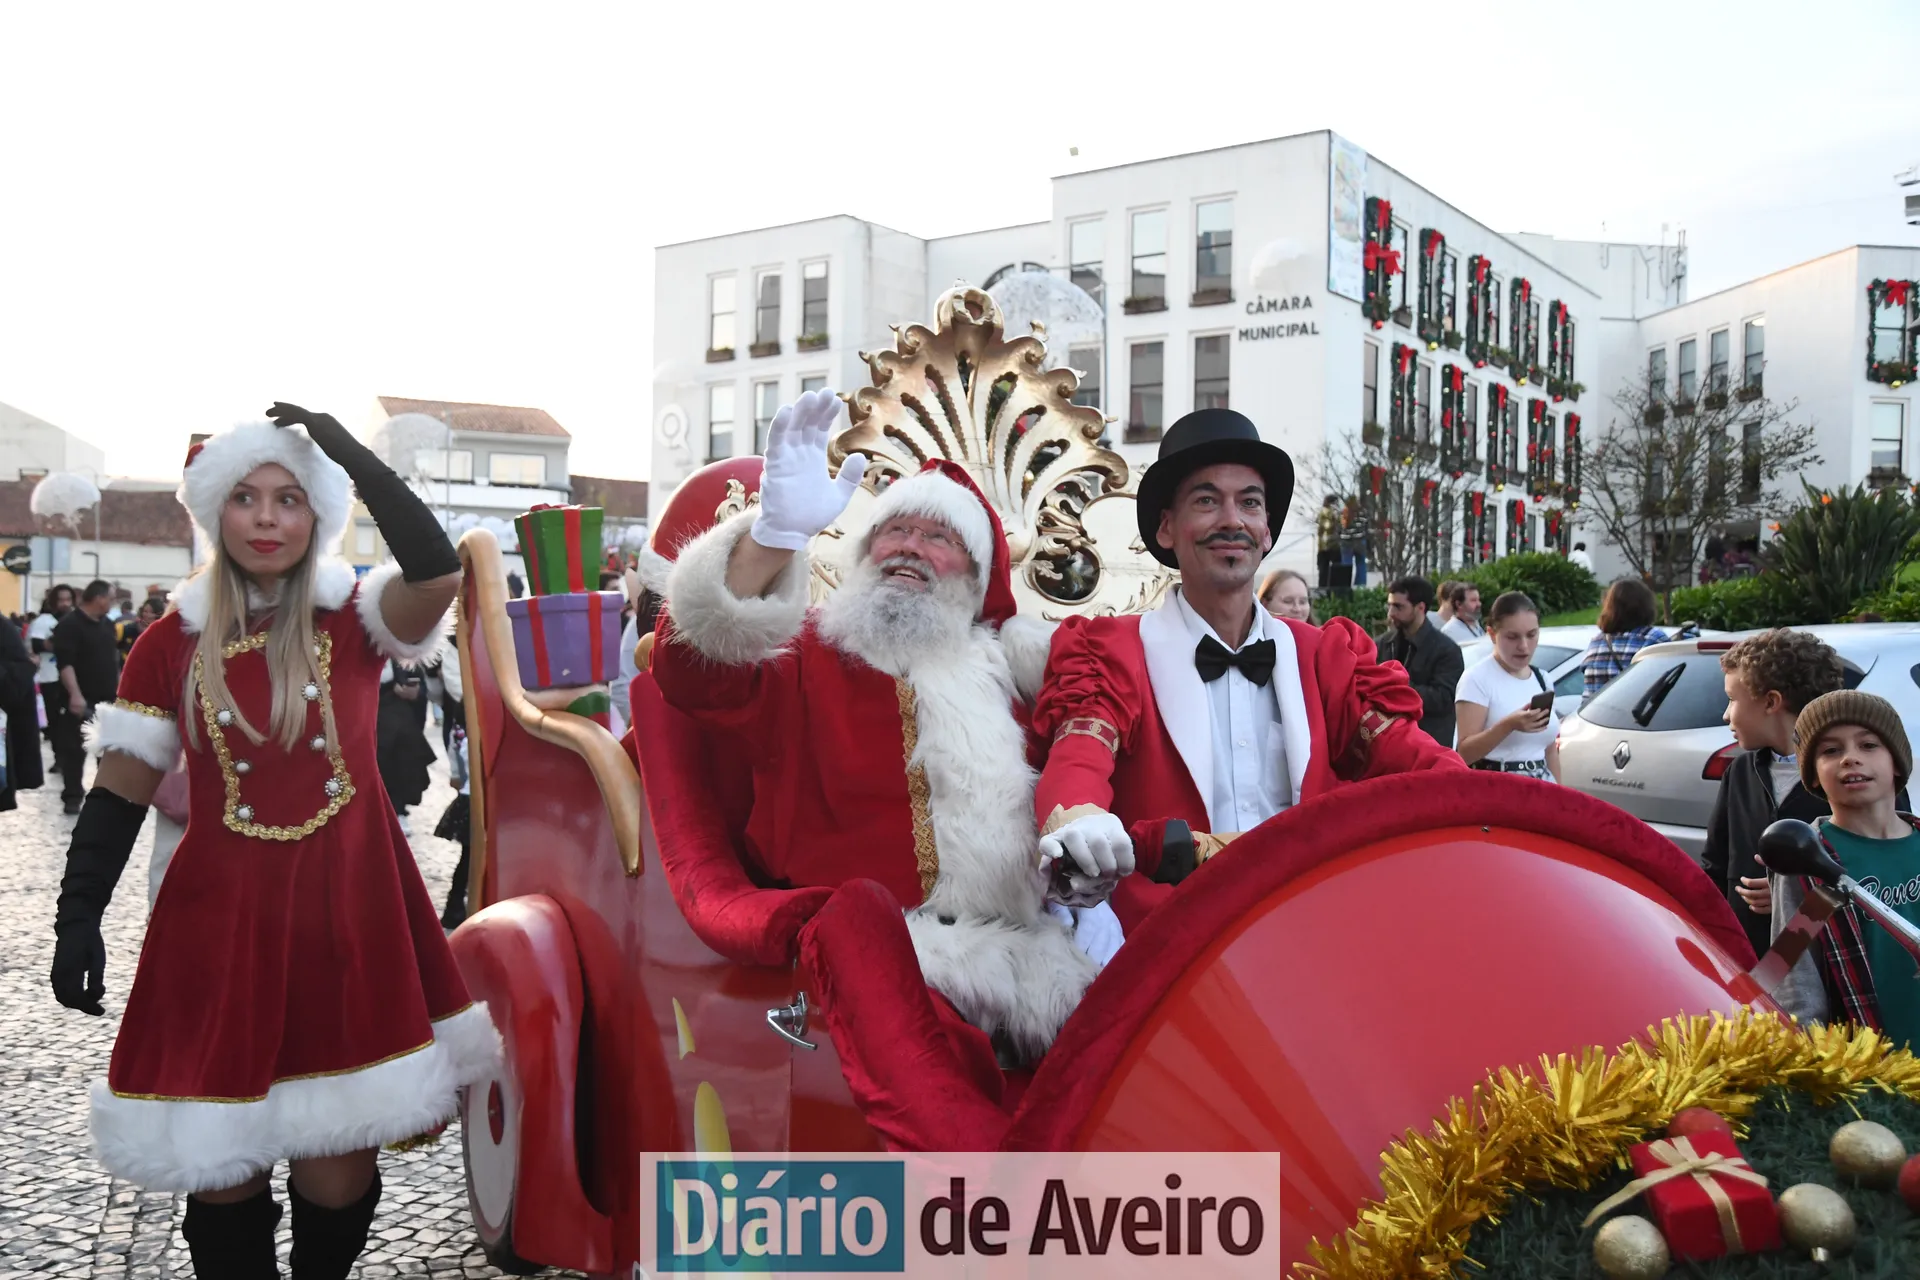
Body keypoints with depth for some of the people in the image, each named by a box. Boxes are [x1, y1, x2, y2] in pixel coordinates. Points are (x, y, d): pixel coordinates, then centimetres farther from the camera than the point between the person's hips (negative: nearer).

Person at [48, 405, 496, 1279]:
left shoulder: (354, 621, 0)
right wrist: (78, 918, -3)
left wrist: (344, 448, -17)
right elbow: (120, 792, 6)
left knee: (338, 1168, 5)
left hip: (347, 913, -1)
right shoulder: (172, 644, 4)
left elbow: (439, 571, -22)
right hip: (221, 919, 1)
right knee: (219, 1165, 5)